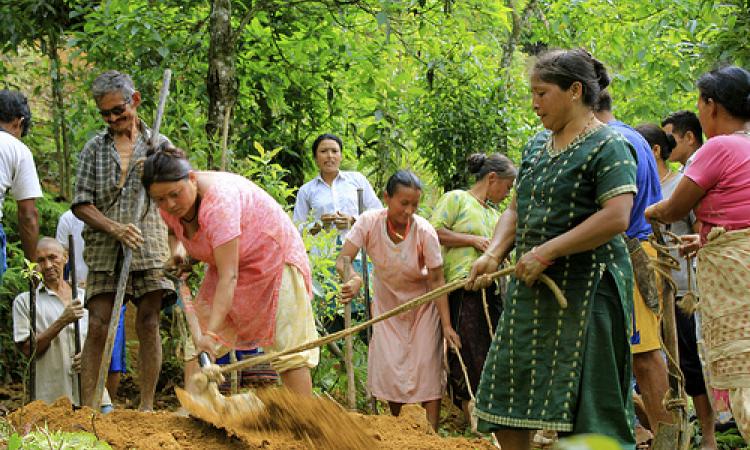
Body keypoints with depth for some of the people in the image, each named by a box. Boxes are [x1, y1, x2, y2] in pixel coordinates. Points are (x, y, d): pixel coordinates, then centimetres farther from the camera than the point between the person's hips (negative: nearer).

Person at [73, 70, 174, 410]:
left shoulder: (158, 144, 11)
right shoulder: (95, 148, 11)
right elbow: (81, 204, 5)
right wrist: (116, 229, -11)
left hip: (149, 247, 0)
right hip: (104, 251, 0)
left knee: (148, 324, -4)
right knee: (98, 325, -8)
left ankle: (147, 406, 0)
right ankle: (87, 407, -7)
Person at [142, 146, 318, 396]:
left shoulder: (219, 201, -37)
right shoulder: (170, 205, -13)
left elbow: (229, 276, -40)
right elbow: (172, 229, 15)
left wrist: (211, 333, -45)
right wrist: (176, 247, -9)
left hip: (273, 256, -8)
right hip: (229, 262, 8)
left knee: (287, 346, -12)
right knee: (194, 340, -5)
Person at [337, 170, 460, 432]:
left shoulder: (424, 231, -25)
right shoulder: (369, 222, -22)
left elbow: (436, 280, -20)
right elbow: (342, 261, -26)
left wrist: (446, 324, -23)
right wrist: (353, 280, -49)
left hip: (422, 305, -2)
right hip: (387, 304, 2)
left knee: (427, 366, -6)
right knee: (388, 368, -2)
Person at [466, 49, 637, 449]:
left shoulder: (607, 146, -11)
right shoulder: (537, 146, 14)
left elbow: (616, 218, -22)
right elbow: (517, 209, 17)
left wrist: (546, 252, -22)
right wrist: (493, 254, -3)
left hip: (585, 289, -8)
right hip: (530, 290, 8)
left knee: (583, 401, -7)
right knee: (506, 391, 10)